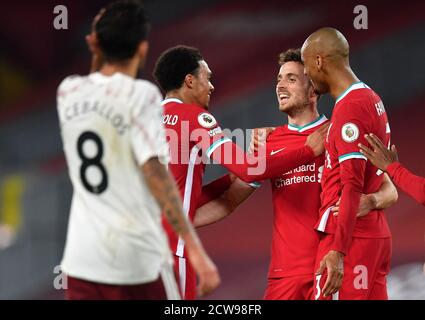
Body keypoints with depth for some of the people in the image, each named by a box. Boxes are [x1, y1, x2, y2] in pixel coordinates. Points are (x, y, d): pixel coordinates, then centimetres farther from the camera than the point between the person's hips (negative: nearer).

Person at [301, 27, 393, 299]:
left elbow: (353, 185, -20)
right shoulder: (371, 100, 15)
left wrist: (338, 249, -23)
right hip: (377, 233, 9)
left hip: (351, 236, -9)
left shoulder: (350, 107, -13)